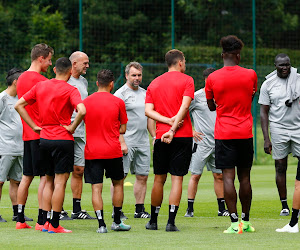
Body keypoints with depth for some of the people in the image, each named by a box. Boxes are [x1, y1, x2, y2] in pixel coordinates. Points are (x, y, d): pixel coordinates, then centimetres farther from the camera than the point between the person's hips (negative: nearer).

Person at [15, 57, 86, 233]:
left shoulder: (41, 86, 7)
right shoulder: (70, 90, -9)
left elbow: (19, 105, 9)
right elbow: (82, 111, -26)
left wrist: (34, 126, 8)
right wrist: (72, 127, -11)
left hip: (44, 139, 5)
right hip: (63, 140, -5)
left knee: (49, 181, 16)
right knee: (60, 182, -2)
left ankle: (45, 222, 14)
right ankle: (54, 225, -3)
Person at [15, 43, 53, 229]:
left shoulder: (22, 78, 14)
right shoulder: (41, 81, -14)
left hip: (27, 134, 9)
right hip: (41, 135, -9)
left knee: (27, 177, 12)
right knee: (45, 176, -5)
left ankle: (20, 219, 13)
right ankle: (42, 220, -7)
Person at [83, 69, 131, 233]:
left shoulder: (86, 102, 2)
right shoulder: (118, 102, -2)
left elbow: (83, 123, 13)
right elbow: (123, 129, 3)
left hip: (92, 152, 1)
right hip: (113, 151, -1)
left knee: (96, 188, -1)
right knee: (118, 183, 17)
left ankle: (101, 224, -10)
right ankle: (117, 222, 22)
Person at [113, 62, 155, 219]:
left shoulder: (145, 94, 16)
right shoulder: (120, 94, -6)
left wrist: (155, 137, 16)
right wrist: (122, 142, -19)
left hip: (143, 142, 7)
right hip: (127, 141, -7)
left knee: (142, 176, 7)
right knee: (120, 176, -7)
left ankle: (140, 209, 13)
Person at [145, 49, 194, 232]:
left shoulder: (155, 83, 14)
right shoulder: (186, 80, 0)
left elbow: (148, 110, 2)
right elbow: (185, 106, -13)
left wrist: (168, 120, -7)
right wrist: (173, 129, -16)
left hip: (161, 137, 4)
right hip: (183, 135, -4)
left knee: (159, 179, 12)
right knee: (177, 178, -3)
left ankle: (153, 221, 18)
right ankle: (171, 222, -10)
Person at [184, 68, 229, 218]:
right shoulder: (196, 96, -6)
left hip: (218, 142, 5)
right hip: (201, 142, -5)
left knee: (219, 176, 8)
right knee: (196, 175, -5)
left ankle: (221, 208, 14)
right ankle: (190, 209, 1)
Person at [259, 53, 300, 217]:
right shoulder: (268, 84, 1)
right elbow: (264, 112, 2)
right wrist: (266, 139, -4)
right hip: (278, 128, -1)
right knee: (281, 167, 1)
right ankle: (284, 205, 9)